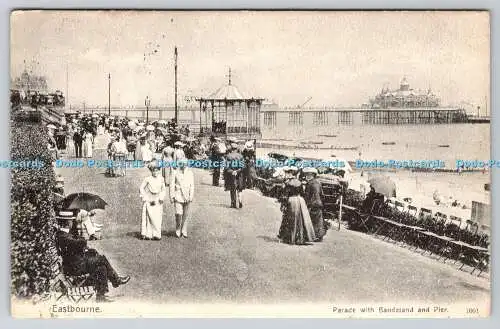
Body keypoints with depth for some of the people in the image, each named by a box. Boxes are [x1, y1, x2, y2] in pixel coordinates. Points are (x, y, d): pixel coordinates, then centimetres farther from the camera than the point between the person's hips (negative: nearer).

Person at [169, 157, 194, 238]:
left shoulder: (190, 173, 10)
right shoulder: (175, 172, 4)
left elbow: (192, 185, 8)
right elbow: (172, 185, 4)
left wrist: (191, 196, -1)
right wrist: (172, 196, -1)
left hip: (187, 197, 2)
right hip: (178, 196, -2)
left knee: (185, 215, 4)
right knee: (179, 214, -12)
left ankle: (184, 232, 15)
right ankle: (178, 231, 3)